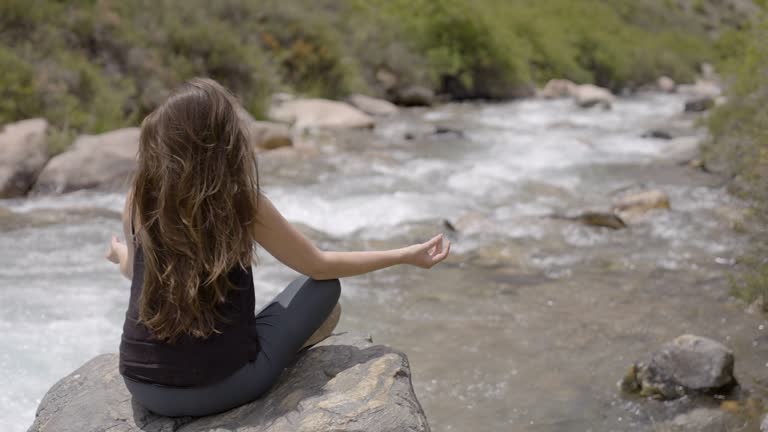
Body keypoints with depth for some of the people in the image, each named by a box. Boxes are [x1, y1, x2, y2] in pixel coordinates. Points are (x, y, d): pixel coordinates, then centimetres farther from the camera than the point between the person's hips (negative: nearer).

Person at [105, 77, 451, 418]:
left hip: (142, 385, 4)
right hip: (219, 387, -4)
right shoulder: (242, 201, -11)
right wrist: (408, 255, 10)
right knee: (324, 290, 11)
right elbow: (319, 266, 0)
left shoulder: (140, 197, -2)